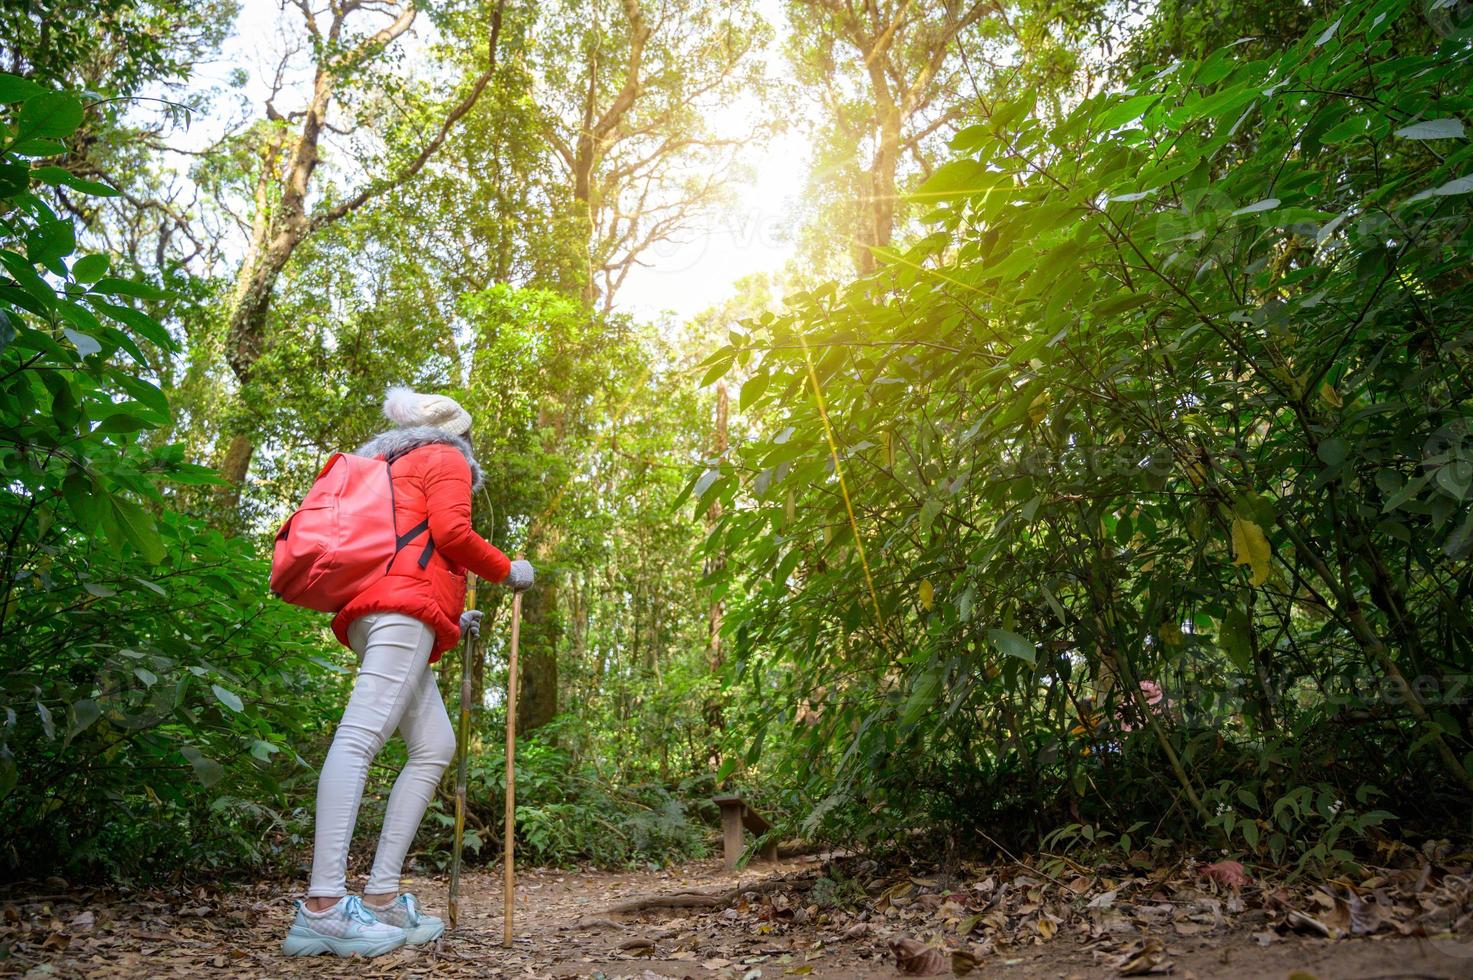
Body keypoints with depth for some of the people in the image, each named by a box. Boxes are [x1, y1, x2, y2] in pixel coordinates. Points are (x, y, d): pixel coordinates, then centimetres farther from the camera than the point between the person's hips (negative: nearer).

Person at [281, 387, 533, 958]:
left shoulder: (393, 467, 37)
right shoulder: (446, 457, 12)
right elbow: (451, 532, -7)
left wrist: (451, 618, 34)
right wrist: (507, 571, 8)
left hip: (373, 612, 9)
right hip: (405, 608, -9)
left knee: (435, 747, 4)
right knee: (360, 736, -21)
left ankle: (381, 896, -4)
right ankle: (323, 906, -30)